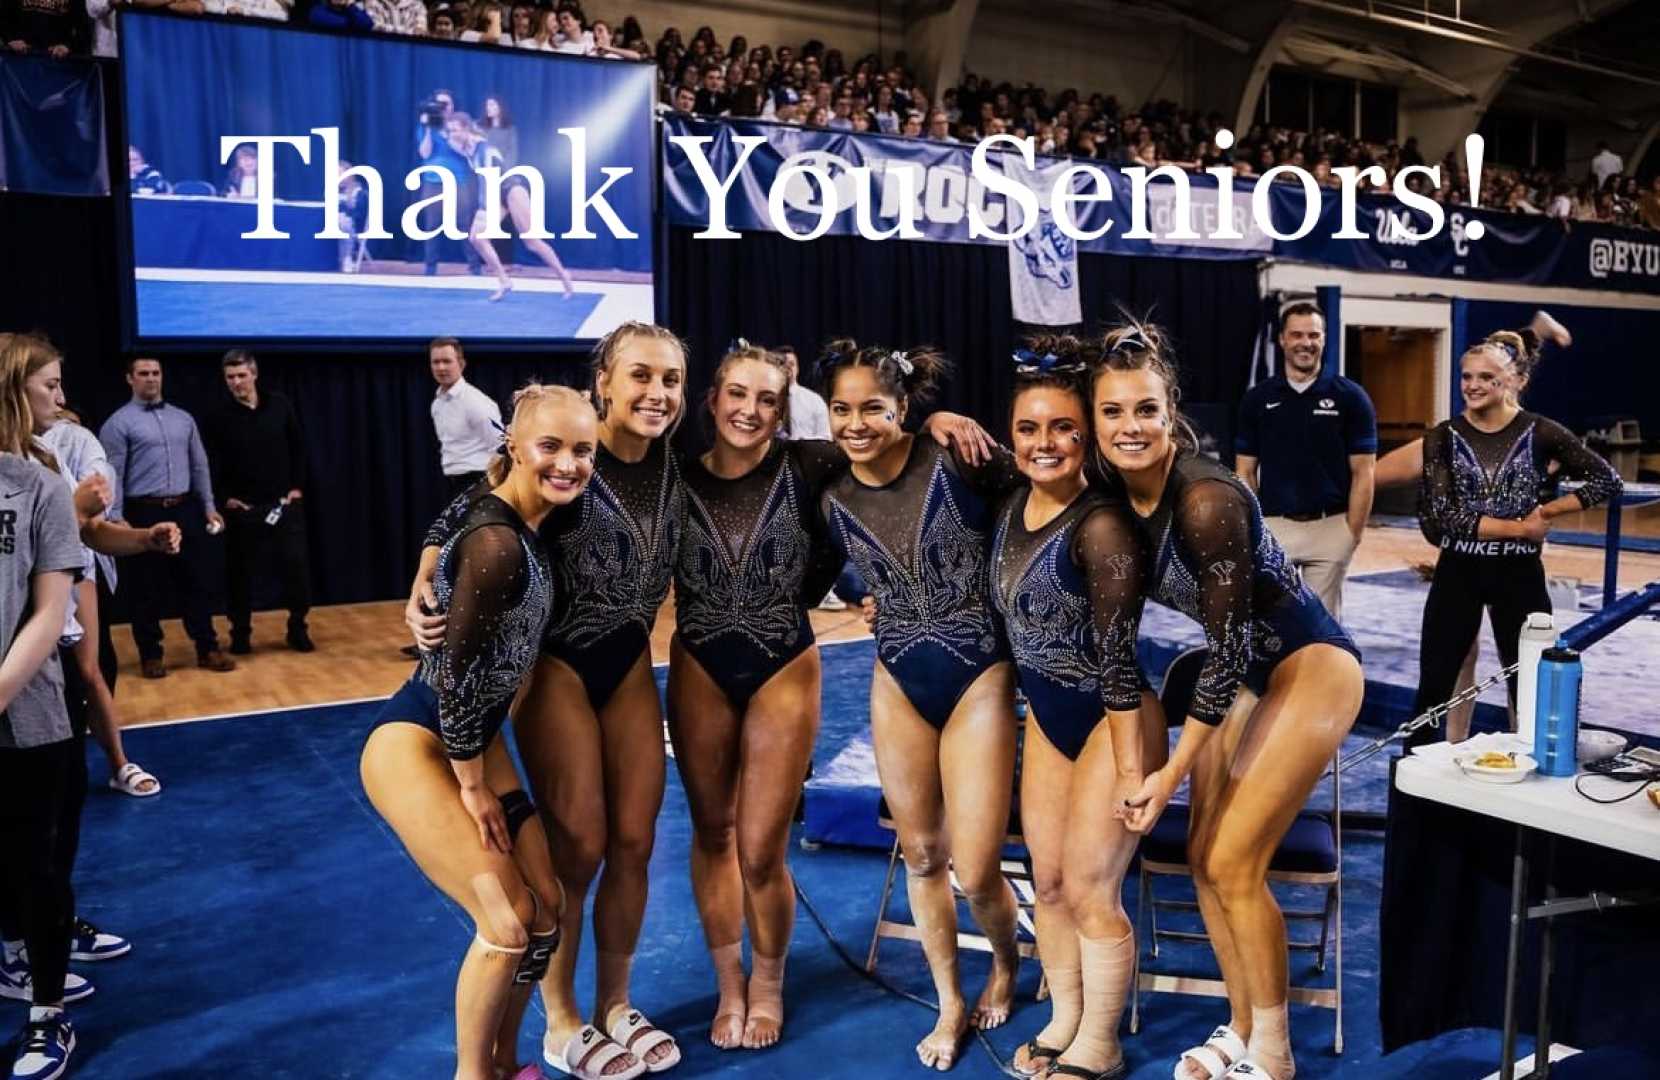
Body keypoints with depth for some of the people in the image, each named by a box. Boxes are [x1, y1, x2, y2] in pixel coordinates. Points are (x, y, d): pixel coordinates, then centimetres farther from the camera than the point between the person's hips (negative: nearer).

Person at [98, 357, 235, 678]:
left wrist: (209, 506, 9)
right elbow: (113, 475, -8)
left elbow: (199, 465, 15)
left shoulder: (183, 418, 12)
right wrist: (116, 519, -16)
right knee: (146, 588, 4)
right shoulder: (118, 423, -3)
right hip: (144, 513, -4)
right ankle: (150, 655, 16)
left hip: (184, 510, 4)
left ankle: (207, 649, 14)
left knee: (196, 582, 7)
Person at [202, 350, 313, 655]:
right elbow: (212, 464, -1)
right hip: (242, 507, -1)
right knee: (240, 572, 5)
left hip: (285, 502, 1)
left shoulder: (279, 405, 2)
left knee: (296, 565, 0)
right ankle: (240, 633, 18)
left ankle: (297, 628, 14)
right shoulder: (218, 417, -3)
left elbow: (298, 447, 8)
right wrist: (224, 497, -9)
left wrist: (297, 486, 3)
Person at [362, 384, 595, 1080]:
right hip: (415, 749, -9)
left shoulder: (530, 525, 3)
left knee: (547, 905, 9)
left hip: (475, 738, 9)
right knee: (507, 923, -8)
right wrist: (472, 785, -11)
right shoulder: (496, 541, -25)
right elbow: (455, 674, -23)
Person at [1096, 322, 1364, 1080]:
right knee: (1203, 858, 7)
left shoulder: (1206, 498, -30)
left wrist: (1172, 773, -23)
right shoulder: (1113, 491, -8)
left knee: (1232, 862, -8)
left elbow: (1228, 647, -27)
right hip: (1243, 675, 8)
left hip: (1308, 670, -8)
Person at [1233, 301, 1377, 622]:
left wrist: (1352, 534, -8)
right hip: (1272, 527, 1)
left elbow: (1363, 473, -2)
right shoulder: (1257, 399, 4)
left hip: (1330, 528, -1)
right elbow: (1245, 472, 5)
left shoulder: (1350, 397, -1)